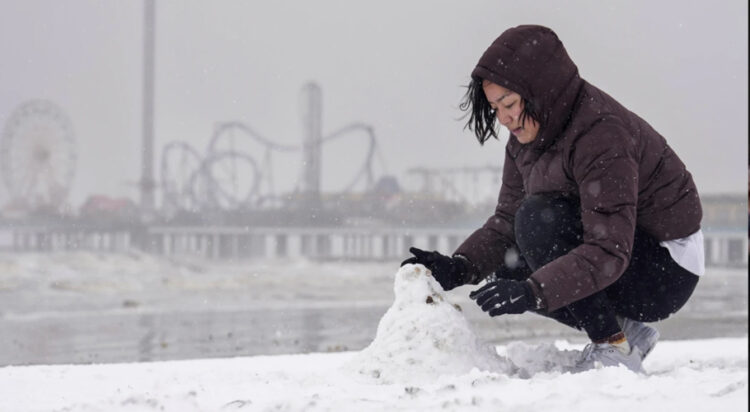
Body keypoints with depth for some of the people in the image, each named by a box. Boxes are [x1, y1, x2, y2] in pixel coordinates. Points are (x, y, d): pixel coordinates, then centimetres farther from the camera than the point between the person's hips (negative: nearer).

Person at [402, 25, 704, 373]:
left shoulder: (603, 136, -27)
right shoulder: (528, 137, 0)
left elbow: (607, 254, -33)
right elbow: (506, 222, 3)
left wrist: (531, 292, -42)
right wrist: (458, 268, -14)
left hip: (667, 271, -9)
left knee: (538, 218, -26)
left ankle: (614, 348, -17)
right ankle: (626, 331, 7)